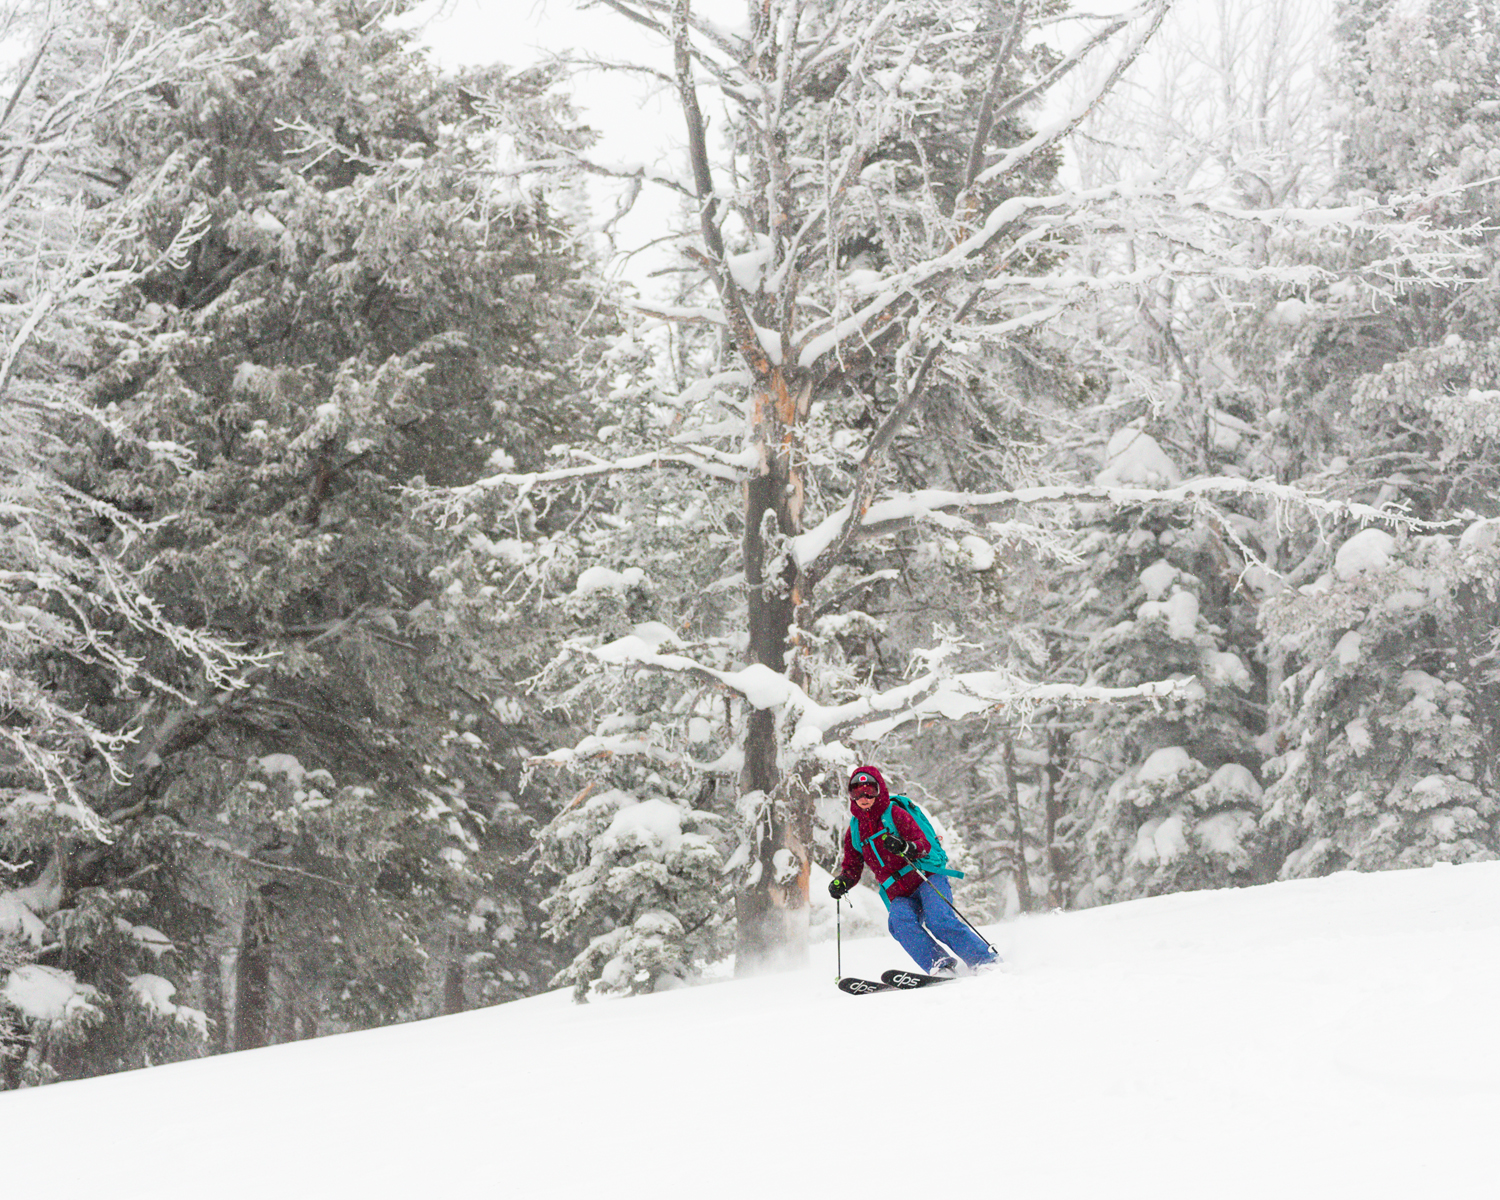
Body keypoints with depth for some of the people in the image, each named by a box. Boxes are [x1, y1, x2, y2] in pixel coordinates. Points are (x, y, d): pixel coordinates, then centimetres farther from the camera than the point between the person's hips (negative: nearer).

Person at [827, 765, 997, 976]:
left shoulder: (895, 813, -1)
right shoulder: (854, 831, 14)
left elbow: (924, 845, -9)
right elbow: (852, 868, 24)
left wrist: (905, 847, -31)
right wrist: (842, 882, 1)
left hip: (926, 880, -4)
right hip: (899, 896, 4)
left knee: (939, 922, -28)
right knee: (901, 922, -30)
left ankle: (987, 961, -22)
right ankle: (939, 965, -39)